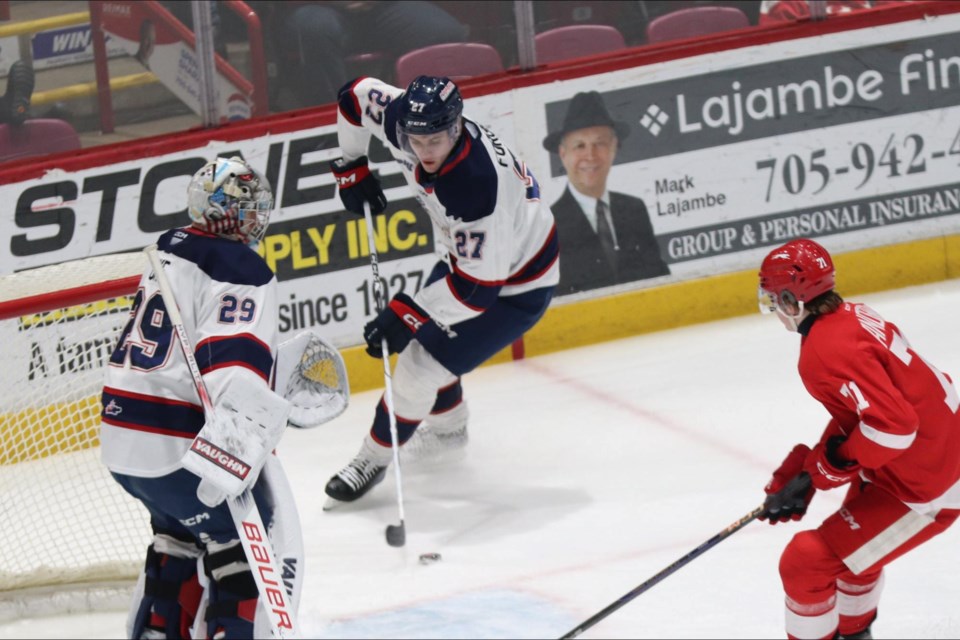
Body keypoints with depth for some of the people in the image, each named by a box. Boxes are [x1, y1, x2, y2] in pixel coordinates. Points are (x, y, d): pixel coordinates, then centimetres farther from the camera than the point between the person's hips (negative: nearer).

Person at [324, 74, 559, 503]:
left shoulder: (476, 186, -41)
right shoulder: (407, 123, -21)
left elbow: (479, 286, -37)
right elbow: (357, 95, 1)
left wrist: (407, 314, -34)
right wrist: (352, 168, 5)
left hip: (516, 285, -8)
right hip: (466, 255, 8)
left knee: (421, 366, -10)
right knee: (427, 341, 19)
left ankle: (374, 459, 11)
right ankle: (449, 433, 45)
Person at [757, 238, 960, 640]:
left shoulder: (824, 352, -25)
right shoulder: (852, 317, 4)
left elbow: (891, 425, -33)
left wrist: (819, 473, -20)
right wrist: (799, 472, 9)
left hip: (924, 487, -10)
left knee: (805, 562, -6)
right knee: (855, 538, 34)